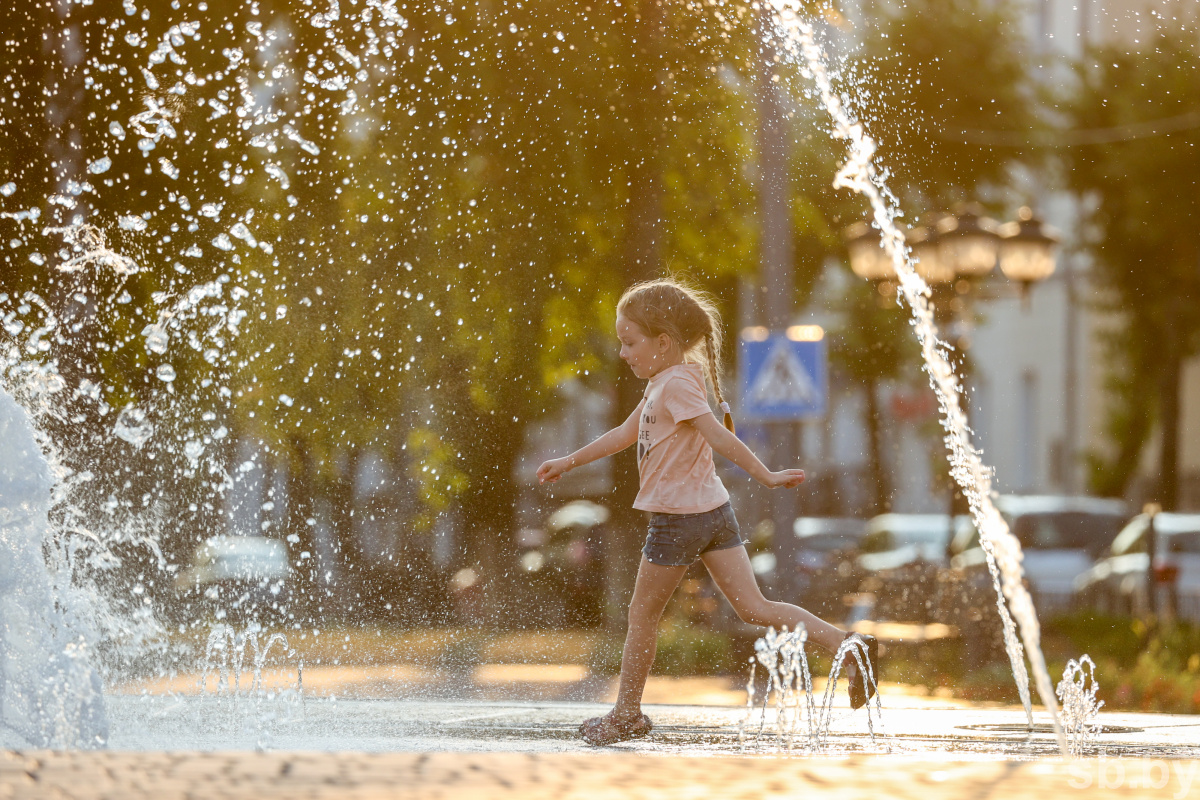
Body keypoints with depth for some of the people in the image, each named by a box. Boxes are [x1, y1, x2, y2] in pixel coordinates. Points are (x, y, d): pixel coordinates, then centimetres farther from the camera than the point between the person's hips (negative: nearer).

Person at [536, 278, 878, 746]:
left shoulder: (675, 384, -15)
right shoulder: (664, 384, 16)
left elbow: (719, 436, -20)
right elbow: (626, 434, 27)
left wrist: (765, 476, -22)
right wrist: (568, 462, 33)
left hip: (678, 516, -9)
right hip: (713, 512, 9)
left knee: (642, 613, 6)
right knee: (754, 608, 2)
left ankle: (626, 714, 17)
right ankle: (848, 646, -11)